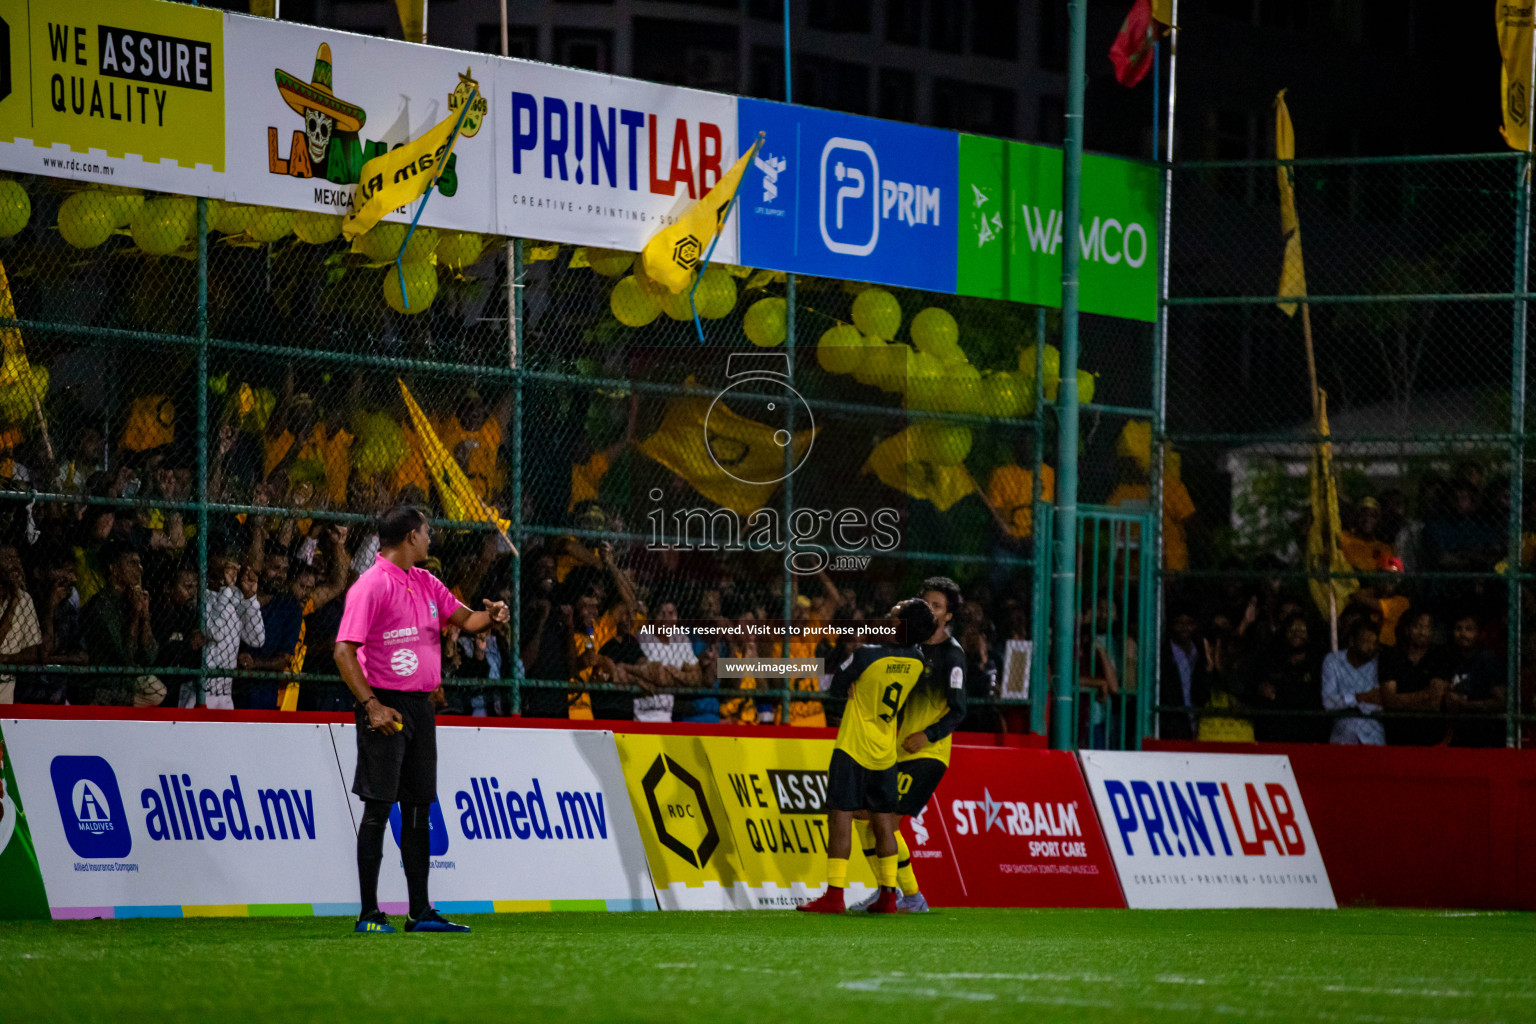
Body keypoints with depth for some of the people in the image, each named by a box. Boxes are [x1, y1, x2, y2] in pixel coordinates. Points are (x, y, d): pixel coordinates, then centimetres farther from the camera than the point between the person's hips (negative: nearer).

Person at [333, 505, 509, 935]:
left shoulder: (425, 583, 12)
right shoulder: (372, 586, -12)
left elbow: (464, 618, 20)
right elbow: (343, 652, -16)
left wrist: (491, 616, -3)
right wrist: (372, 706, -21)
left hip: (421, 704, 8)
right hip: (386, 707, -8)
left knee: (419, 808, 10)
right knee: (379, 808, -7)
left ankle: (421, 912, 14)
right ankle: (369, 913, -4)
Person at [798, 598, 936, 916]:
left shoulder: (867, 656, -18)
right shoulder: (917, 663, -4)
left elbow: (837, 687, -2)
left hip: (853, 749, -5)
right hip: (886, 755, 5)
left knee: (840, 818, -5)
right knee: (883, 822, 12)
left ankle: (834, 895, -9)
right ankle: (888, 896, 13)